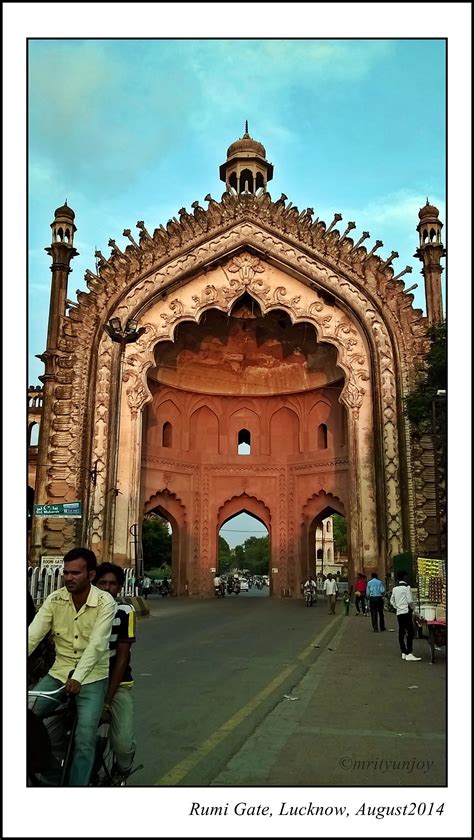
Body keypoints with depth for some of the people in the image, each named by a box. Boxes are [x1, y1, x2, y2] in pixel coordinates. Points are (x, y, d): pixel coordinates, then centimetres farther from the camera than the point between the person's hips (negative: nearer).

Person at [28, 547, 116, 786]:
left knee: (84, 739, -13)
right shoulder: (55, 600, -4)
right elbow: (32, 635, -12)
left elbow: (96, 644, -22)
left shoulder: (105, 602, -14)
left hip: (91, 677, -3)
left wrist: (77, 678, -34)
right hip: (59, 673, 4)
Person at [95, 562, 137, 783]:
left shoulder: (125, 612, -12)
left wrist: (107, 702, -16)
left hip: (117, 684, -2)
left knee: (122, 744, -14)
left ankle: (121, 771, 21)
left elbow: (121, 658, -12)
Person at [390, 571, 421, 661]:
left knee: (401, 632, 11)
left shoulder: (395, 588, 12)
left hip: (399, 612, 8)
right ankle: (409, 654, -15)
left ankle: (403, 653, 16)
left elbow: (392, 601, 17)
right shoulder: (406, 587, -10)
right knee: (410, 632, -9)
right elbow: (410, 600, -13)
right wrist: (412, 607, 3)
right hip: (406, 612, -8)